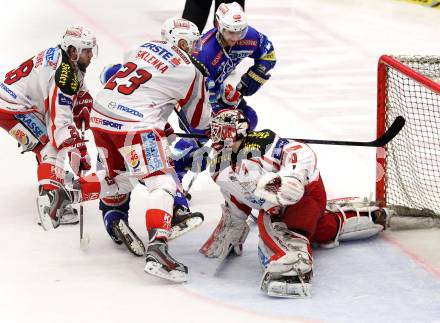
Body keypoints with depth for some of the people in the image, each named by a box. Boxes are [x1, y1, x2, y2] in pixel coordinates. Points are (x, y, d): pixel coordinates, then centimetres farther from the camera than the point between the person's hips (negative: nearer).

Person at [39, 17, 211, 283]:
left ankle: (67, 192, 9)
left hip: (101, 116, 7)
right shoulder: (191, 72, 3)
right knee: (163, 184, -6)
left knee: (120, 180, 25)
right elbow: (199, 121, 13)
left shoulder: (148, 47, 17)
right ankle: (157, 250, -24)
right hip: (135, 125, -7)